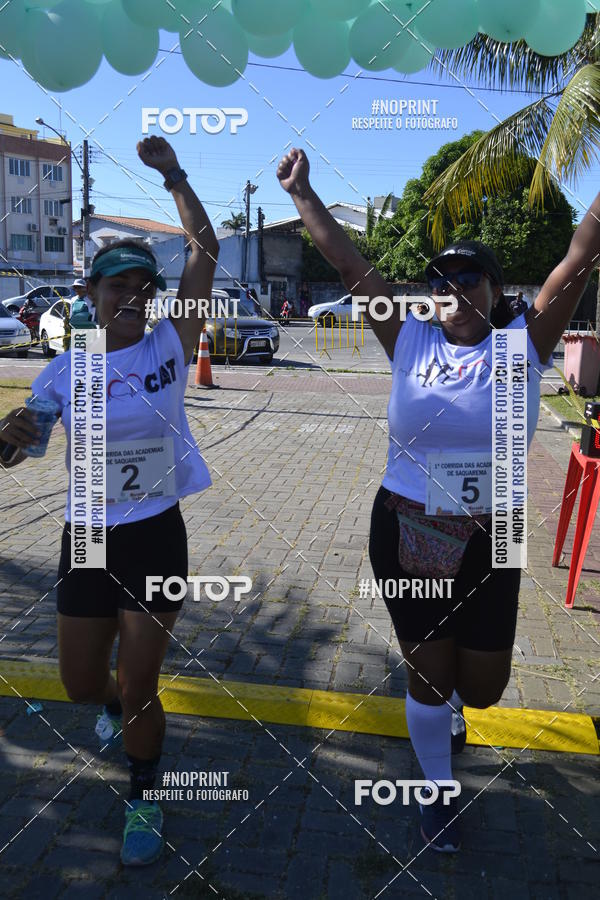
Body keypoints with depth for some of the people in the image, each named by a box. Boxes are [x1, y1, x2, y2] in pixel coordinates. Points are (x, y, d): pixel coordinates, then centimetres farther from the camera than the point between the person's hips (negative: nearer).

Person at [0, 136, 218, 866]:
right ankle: (118, 707, 55)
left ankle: (143, 799, 33)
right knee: (81, 685, 16)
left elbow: (206, 250, -10)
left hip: (157, 536, -2)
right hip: (87, 539, 2)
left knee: (138, 685, 4)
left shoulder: (168, 348, -6)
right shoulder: (63, 371, -2)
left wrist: (171, 174, -13)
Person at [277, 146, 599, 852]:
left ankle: (449, 703, 52)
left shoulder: (523, 344, -4)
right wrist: (301, 192, -1)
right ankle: (439, 791, 40)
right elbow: (347, 263, -3)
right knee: (427, 677, 12)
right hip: (404, 536, 0)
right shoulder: (411, 342, -4)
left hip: (487, 545, 0)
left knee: (482, 688, 13)